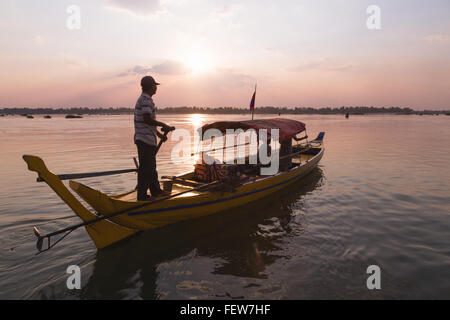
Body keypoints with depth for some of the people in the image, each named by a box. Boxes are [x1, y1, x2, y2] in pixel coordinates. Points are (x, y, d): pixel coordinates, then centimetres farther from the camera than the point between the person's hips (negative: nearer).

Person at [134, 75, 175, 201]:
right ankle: (142, 195, 3)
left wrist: (159, 133, 23)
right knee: (145, 167, -5)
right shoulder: (146, 99, -14)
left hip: (148, 139, 11)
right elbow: (147, 119, -25)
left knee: (151, 166, 17)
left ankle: (155, 191, 29)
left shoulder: (144, 99, 20)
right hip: (145, 139, -11)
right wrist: (163, 125, -14)